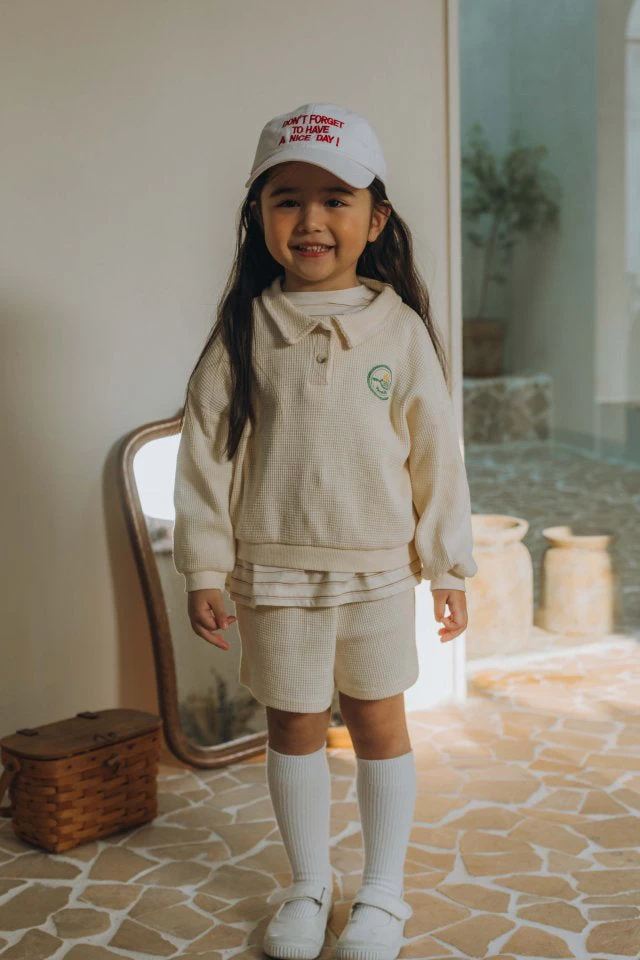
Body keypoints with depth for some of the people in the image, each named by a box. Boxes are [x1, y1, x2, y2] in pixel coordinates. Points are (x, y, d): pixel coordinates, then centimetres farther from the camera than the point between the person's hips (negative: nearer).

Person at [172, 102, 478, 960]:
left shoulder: (400, 329, -4)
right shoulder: (245, 331, -4)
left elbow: (436, 454, 1)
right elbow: (206, 452, -2)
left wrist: (449, 569, 4)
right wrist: (204, 571, -3)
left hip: (378, 569, 0)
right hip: (273, 573, 1)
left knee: (378, 722, 10)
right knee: (293, 726, 12)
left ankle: (383, 891, 28)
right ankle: (309, 885, 31)